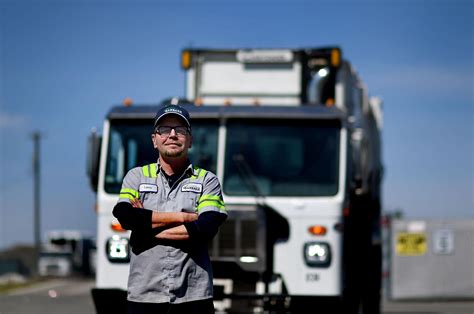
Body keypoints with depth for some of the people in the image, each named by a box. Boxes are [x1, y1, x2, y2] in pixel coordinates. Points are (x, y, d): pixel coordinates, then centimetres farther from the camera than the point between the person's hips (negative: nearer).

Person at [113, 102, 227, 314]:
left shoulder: (207, 181, 9)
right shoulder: (136, 177, 12)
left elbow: (206, 229, -8)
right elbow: (125, 216, -8)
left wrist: (147, 228, -7)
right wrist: (184, 217, -7)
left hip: (193, 296, 0)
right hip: (144, 296, 1)